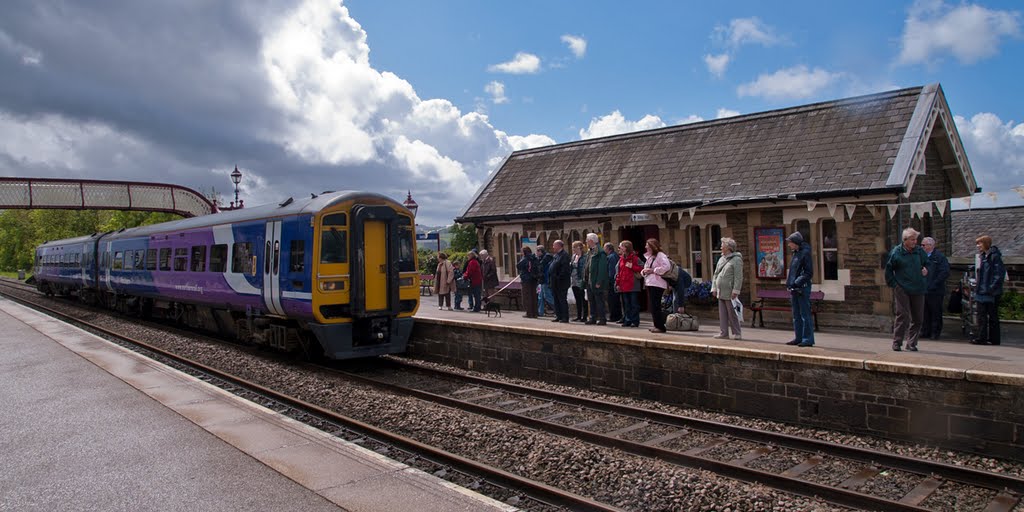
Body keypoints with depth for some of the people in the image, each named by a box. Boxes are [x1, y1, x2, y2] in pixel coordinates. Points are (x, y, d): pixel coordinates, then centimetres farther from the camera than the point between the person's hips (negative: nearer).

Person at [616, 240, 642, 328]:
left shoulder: (634, 258, -5)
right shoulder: (621, 259, 14)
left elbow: (641, 268, -10)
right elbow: (618, 272, 14)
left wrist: (632, 266, -18)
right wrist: (618, 283, 10)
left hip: (632, 285, -6)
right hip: (623, 286, 6)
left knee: (634, 304, -1)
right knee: (626, 304, 10)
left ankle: (635, 321, 3)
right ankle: (628, 320, 16)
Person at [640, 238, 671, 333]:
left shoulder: (660, 255, -7)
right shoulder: (649, 257, 21)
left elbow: (667, 267, -22)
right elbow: (646, 269, 30)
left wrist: (653, 270, -17)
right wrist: (644, 271, 5)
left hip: (657, 284, -9)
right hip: (649, 284, 9)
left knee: (655, 306, -11)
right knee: (652, 305, 9)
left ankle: (660, 326, -7)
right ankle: (657, 325, 16)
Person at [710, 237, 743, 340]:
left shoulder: (736, 260, -8)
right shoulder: (721, 259, 16)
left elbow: (738, 277, -14)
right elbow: (715, 274, 19)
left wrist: (735, 291, -19)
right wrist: (714, 288, 13)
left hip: (730, 293, -7)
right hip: (721, 292, 7)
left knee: (732, 313, -3)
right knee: (722, 314, 8)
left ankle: (737, 333, 5)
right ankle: (723, 332, 13)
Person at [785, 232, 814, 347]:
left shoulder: (805, 253, -11)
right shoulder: (796, 253, 16)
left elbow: (808, 273, -15)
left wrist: (797, 283, -21)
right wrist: (789, 283, 13)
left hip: (803, 288, -9)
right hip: (794, 289, 9)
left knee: (805, 315, -5)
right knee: (796, 315, 13)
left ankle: (808, 339, -1)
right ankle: (798, 338, 20)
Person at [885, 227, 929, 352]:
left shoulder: (919, 251, 6)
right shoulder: (896, 252, -4)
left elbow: (927, 263, 24)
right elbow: (888, 270, 3)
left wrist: (926, 269, 2)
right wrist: (893, 284, -3)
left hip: (918, 290, 4)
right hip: (902, 289, -4)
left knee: (918, 317, 5)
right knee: (903, 315, -7)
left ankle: (911, 343, 16)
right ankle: (897, 342, 2)